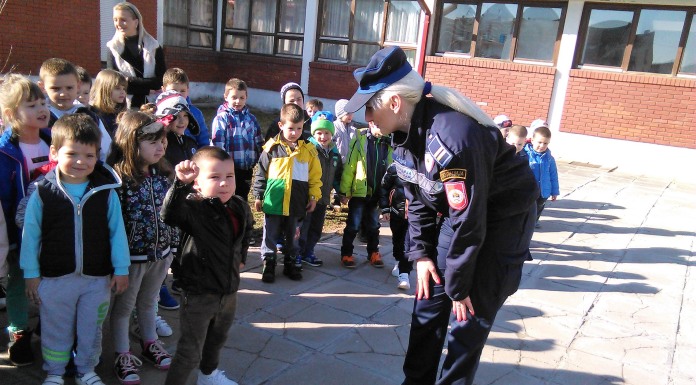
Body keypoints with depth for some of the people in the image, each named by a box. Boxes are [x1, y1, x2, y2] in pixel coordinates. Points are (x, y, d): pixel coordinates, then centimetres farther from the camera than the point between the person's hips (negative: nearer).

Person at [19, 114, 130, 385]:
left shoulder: (107, 192, -9)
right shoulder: (42, 193, -9)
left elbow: (117, 232, -3)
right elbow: (31, 235, -2)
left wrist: (121, 270, -1)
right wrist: (31, 274, 0)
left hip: (97, 278, 1)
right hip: (54, 278, 0)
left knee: (91, 330, 18)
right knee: (56, 331, 18)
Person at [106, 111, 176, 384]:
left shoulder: (162, 173, 0)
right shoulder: (118, 177, -20)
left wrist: (173, 245, 12)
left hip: (161, 253, 6)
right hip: (131, 255, -5)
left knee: (148, 301, 25)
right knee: (123, 305, 15)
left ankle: (150, 343, 44)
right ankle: (123, 356, 32)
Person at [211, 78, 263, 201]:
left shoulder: (251, 119, 9)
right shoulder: (221, 118, -7)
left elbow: (259, 142, 16)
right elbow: (217, 145, -11)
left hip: (247, 169, 5)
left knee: (243, 198, 17)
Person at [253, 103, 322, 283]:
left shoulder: (308, 150, 1)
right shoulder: (272, 147, -4)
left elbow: (315, 175, 5)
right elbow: (261, 174, 2)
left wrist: (313, 196, 3)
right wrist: (258, 196, 2)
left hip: (297, 202, 2)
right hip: (273, 201, -1)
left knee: (292, 235, 16)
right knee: (270, 235, 8)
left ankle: (290, 263, 30)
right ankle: (268, 263, 21)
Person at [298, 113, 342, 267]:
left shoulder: (335, 153, 8)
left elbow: (337, 176, 20)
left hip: (323, 198, 7)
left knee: (316, 228, 16)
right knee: (302, 227, 1)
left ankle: (308, 253, 31)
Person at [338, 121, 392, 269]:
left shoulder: (388, 143, 1)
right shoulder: (360, 139, -10)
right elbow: (349, 167, -10)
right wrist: (344, 191, -10)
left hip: (377, 193, 4)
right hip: (359, 191, -3)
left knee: (374, 225, 16)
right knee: (353, 225, 4)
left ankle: (373, 253, 29)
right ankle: (346, 254, 17)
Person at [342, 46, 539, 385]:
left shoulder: (451, 138, -35)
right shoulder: (403, 130, -7)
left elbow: (469, 222, -28)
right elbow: (416, 197, 4)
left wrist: (458, 286, -17)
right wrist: (421, 253, -2)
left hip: (503, 219, -7)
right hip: (455, 212, 8)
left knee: (471, 313, -4)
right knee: (429, 298, 8)